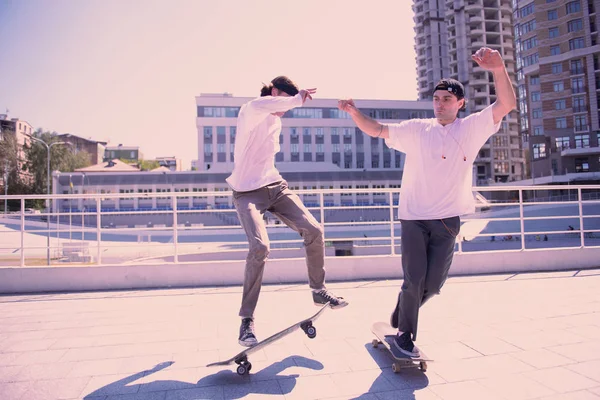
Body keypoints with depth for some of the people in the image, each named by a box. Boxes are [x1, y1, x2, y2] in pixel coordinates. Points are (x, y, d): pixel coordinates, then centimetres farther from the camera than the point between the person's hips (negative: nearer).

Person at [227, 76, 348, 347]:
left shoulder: (277, 122, 17)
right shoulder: (249, 112, -9)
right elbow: (259, 105, -34)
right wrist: (298, 99, -28)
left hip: (276, 186, 7)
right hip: (248, 193, -7)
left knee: (313, 230, -7)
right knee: (260, 247, -26)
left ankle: (318, 291, 14)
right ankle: (246, 319, -9)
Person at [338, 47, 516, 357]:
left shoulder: (472, 128, 5)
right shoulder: (417, 129, 5)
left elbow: (507, 104, -8)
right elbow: (376, 130, 4)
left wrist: (499, 70, -26)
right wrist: (354, 112, -14)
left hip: (448, 220, 2)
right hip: (414, 216, -1)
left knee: (432, 284, 8)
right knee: (414, 279, -4)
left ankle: (400, 317, 36)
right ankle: (404, 334, 19)